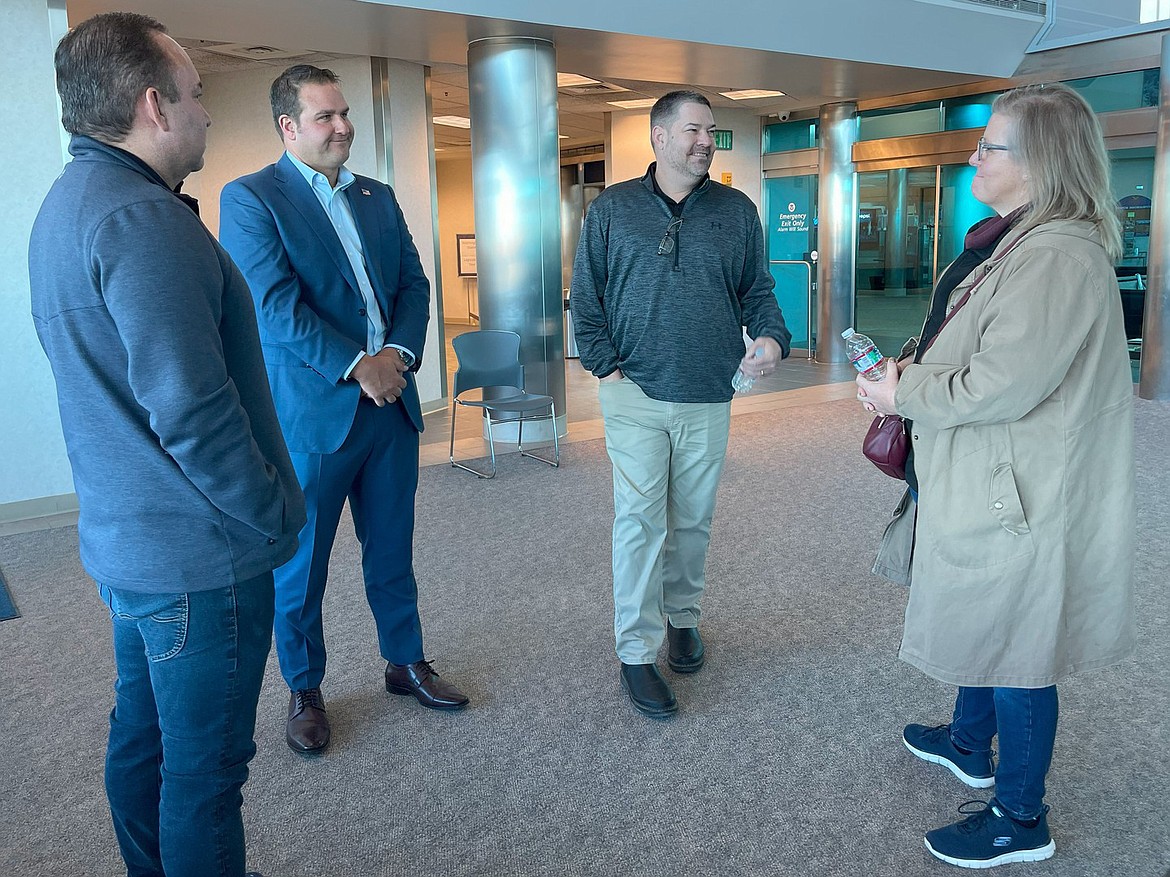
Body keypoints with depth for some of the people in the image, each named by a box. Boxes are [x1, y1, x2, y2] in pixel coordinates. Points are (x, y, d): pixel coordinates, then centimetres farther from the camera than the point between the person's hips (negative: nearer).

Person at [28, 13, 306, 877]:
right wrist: (276, 516, -13)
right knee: (204, 768, 6)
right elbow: (189, 410, -26)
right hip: (197, 553, -10)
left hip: (122, 538, 10)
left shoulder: (66, 205, 11)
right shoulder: (143, 218, -21)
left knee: (142, 738, 22)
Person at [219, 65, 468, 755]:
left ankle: (406, 662, 35)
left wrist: (401, 352, -9)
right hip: (309, 412, -5)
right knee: (301, 565, 9)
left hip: (391, 404, 5)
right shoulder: (250, 198, -5)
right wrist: (356, 365, -17)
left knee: (392, 550, 17)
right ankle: (305, 691, 28)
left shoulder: (379, 197, 14)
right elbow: (276, 305, -15)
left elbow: (414, 282, 9)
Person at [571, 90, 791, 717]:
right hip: (635, 394, -2)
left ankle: (681, 617, 34)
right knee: (640, 520, -4)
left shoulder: (737, 211, 9)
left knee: (693, 521, 13)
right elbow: (586, 295, 4)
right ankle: (636, 652, 5)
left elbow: (757, 291, 11)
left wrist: (771, 339, -9)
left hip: (709, 398, 2)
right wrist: (604, 362, -6)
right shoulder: (612, 209, 4)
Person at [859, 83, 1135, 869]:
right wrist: (910, 376, 7)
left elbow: (1005, 385, -28)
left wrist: (906, 395, -15)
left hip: (1019, 498, -10)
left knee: (1014, 649, 4)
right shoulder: (1022, 243, 11)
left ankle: (1021, 820, 22)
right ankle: (970, 744, 47)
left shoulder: (1058, 257, -23)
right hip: (987, 480, 10)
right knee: (983, 625, 25)